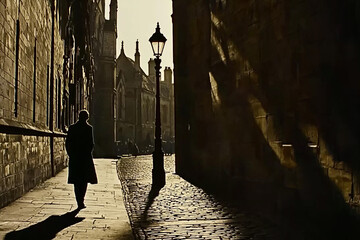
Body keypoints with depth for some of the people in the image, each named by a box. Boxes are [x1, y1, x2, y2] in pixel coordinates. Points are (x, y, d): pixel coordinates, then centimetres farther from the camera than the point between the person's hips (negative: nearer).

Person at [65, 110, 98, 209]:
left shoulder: (72, 128, 4)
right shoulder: (88, 128, -7)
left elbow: (67, 143, 4)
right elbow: (91, 144, -10)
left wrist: (71, 154, 12)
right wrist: (89, 153, 4)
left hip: (74, 158, 3)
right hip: (85, 157, -3)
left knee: (77, 182, 10)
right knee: (84, 180, 5)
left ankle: (79, 202, 10)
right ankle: (81, 200, -8)